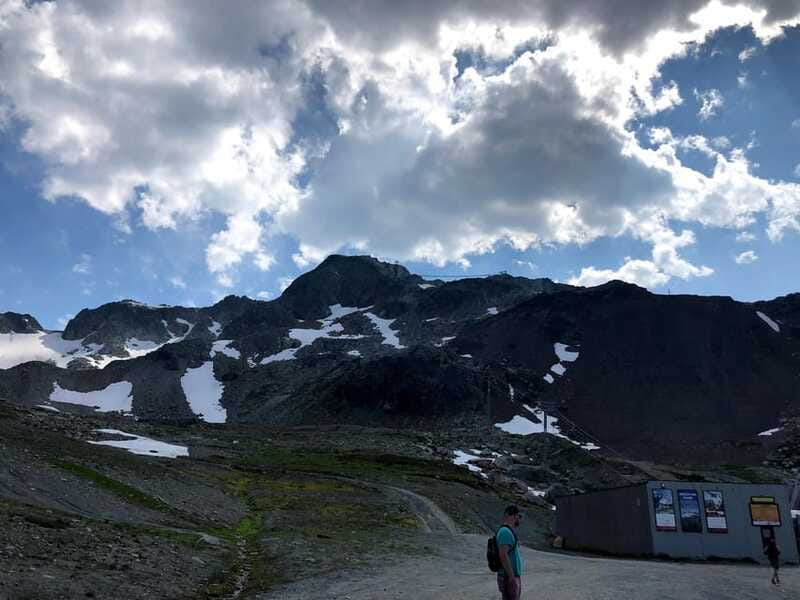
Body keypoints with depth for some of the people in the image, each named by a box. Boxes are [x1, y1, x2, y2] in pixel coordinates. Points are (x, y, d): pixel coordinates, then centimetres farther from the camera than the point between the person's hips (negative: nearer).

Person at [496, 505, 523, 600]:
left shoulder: (510, 531, 16)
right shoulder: (505, 531, -17)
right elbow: (503, 555, -25)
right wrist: (512, 577, -24)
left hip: (514, 576, 10)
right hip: (509, 578, -10)